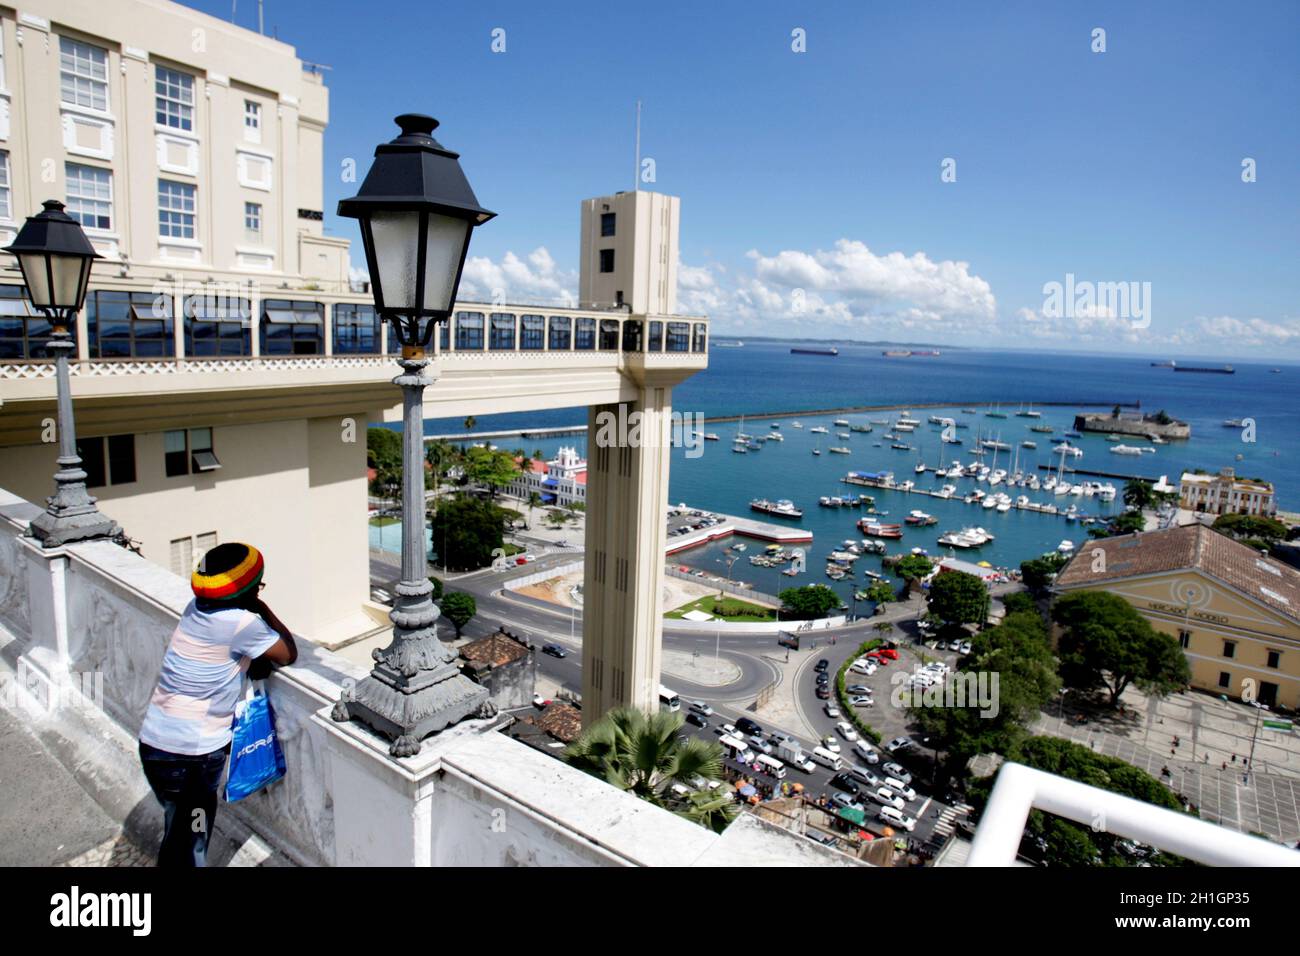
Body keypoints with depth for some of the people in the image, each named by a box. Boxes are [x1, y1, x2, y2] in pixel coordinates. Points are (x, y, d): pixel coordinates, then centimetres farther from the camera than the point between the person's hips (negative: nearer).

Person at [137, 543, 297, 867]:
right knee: (188, 850, 8)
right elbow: (289, 655, -6)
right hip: (194, 754, -7)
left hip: (153, 742, 7)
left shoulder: (196, 608, 2)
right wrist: (263, 609, 0)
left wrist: (254, 659, 0)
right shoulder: (240, 623, -20)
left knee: (178, 832, 26)